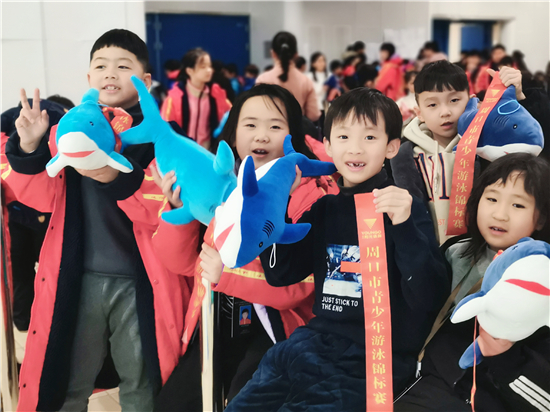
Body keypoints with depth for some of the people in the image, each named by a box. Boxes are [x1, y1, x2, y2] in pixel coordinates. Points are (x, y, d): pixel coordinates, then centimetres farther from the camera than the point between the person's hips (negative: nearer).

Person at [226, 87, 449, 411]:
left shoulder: (406, 208, -7)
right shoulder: (324, 208, 10)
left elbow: (429, 299, -16)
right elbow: (280, 274, 10)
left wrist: (405, 227, -30)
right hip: (317, 340, 5)